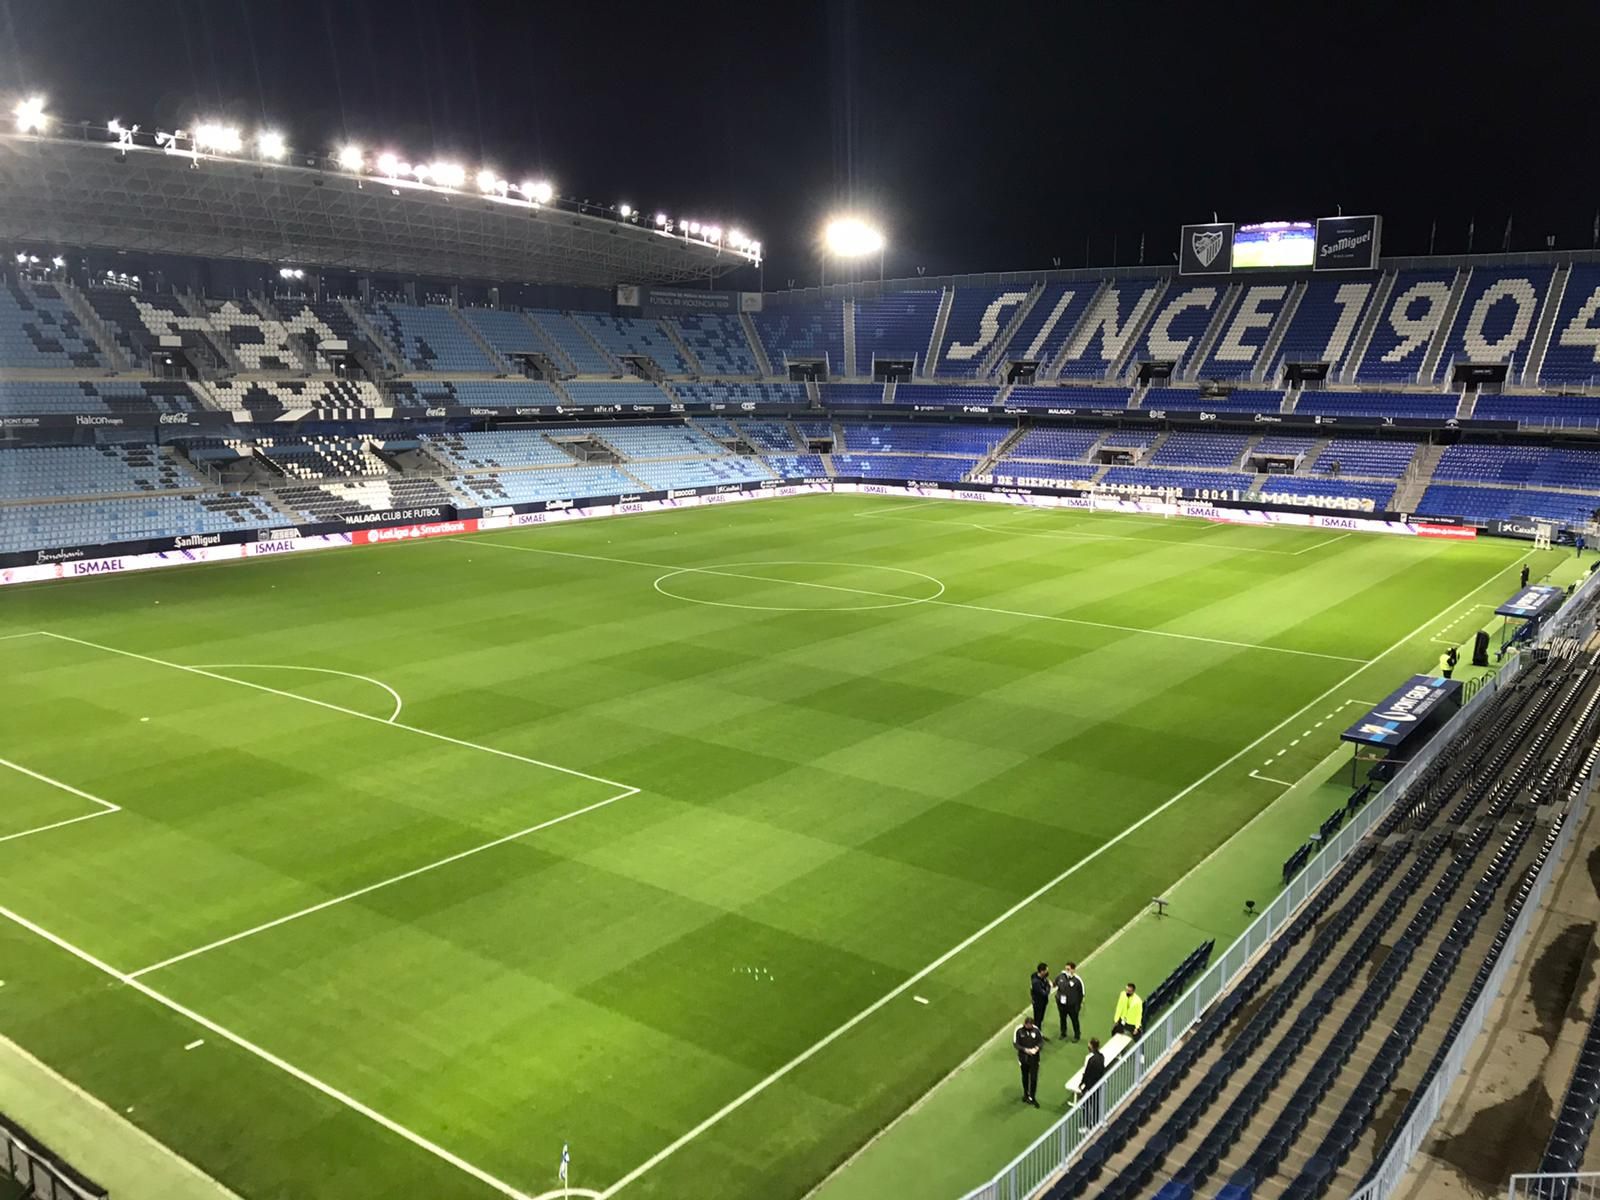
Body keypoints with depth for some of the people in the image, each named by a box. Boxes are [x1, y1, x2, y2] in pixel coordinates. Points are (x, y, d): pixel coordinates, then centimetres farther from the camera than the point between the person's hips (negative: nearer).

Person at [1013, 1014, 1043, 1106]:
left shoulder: (1035, 1029, -14)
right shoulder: (1019, 1030, -17)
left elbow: (1041, 1041, -3)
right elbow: (1015, 1043, -12)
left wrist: (1037, 1048, -22)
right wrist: (1025, 1050, -23)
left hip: (1034, 1058, 0)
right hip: (1023, 1058, 0)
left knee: (1034, 1078, 0)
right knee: (1025, 1077, 19)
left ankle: (1032, 1097, 19)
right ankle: (1026, 1094, 42)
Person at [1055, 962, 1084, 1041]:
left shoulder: (1077, 980, -21)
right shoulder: (1061, 976, -13)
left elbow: (1081, 993, -9)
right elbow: (1055, 984, 8)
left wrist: (1080, 1004, -3)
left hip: (1072, 1005, -3)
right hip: (1061, 1003, 3)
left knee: (1074, 1020, 17)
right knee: (1063, 1019, 22)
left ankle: (1077, 1035, 39)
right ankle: (1063, 1034, 44)